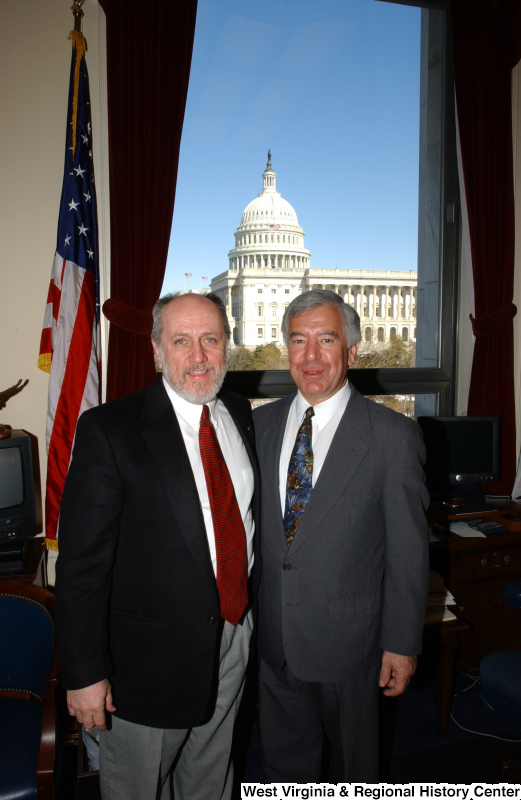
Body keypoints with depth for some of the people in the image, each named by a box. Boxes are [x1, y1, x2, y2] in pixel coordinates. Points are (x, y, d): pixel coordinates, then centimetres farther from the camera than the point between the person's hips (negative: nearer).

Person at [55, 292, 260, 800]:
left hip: (234, 639, 5)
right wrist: (84, 673, -16)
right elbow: (81, 562, -17)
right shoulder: (108, 430, -18)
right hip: (147, 660, -5)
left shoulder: (240, 415, 0)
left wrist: (253, 619, 10)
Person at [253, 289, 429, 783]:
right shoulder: (260, 424, 0)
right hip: (271, 636, 4)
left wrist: (402, 643, -8)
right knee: (283, 760, 22)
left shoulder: (393, 436, -13)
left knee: (354, 761, 21)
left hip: (348, 637, -3)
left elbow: (408, 551, -10)